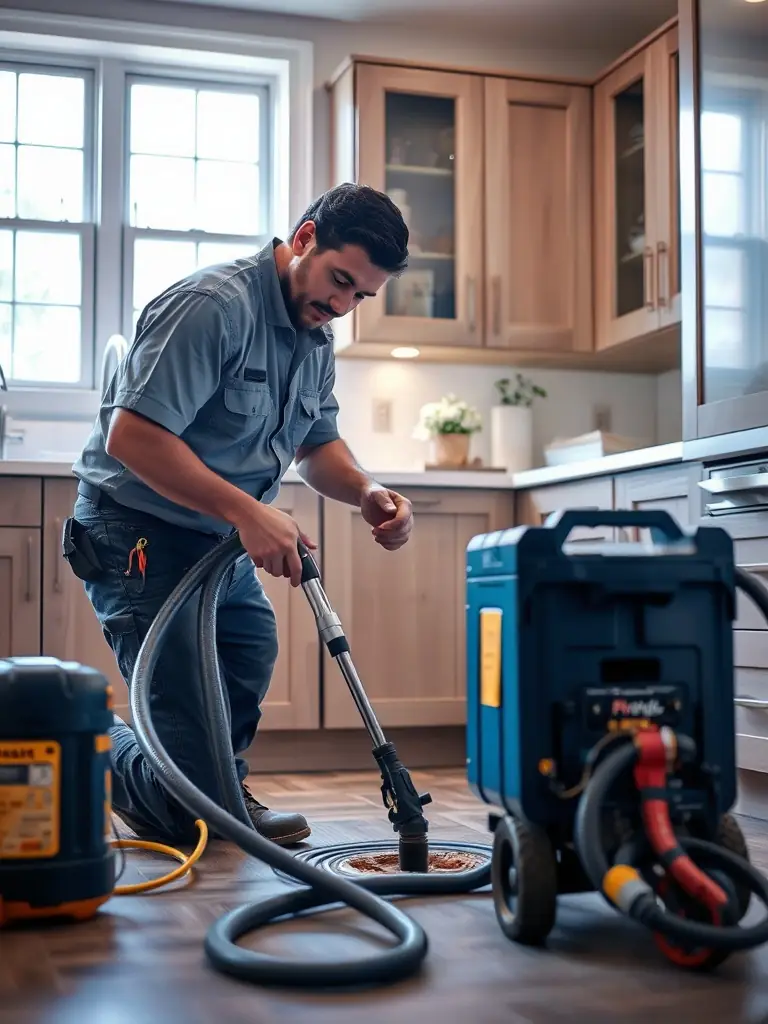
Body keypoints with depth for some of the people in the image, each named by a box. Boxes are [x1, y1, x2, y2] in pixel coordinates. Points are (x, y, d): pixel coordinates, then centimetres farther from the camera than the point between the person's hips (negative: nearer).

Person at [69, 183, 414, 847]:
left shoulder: (316, 335, 9)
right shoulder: (214, 306, -23)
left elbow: (318, 445, 15)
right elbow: (131, 436, -29)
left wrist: (368, 492, -7)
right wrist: (248, 511, -32)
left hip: (225, 542, 10)